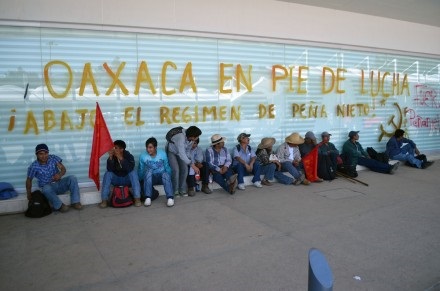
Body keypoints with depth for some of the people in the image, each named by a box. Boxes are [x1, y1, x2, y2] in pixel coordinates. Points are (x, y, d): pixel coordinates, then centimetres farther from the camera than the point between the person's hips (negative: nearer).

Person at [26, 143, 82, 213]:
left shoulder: (53, 158, -5)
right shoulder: (34, 166, -11)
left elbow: (63, 169, -6)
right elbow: (29, 180, 1)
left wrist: (60, 174, -29)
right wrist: (29, 193, -3)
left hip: (59, 184, 3)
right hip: (48, 187, -3)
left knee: (72, 178, -23)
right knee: (46, 189, -39)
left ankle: (75, 202, -21)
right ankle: (59, 206, -19)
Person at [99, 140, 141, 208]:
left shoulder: (129, 156, -15)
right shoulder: (112, 157, -9)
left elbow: (130, 169, -33)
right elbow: (110, 169, -24)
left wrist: (121, 158, -40)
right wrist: (110, 157, -35)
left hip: (127, 180, -2)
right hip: (116, 180, 2)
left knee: (133, 172, -29)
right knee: (107, 174, -23)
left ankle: (137, 198, -32)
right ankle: (104, 200, -23)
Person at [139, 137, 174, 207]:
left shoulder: (162, 153, -7)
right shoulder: (142, 156, -8)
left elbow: (167, 167, 0)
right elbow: (140, 171, 1)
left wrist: (169, 178, -8)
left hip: (161, 177, 0)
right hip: (150, 178, 0)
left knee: (165, 174, -35)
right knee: (148, 171, -33)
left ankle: (170, 197, -39)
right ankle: (148, 197, -35)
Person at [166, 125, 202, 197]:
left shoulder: (191, 139, -18)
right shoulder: (181, 137, -41)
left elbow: (187, 151, -1)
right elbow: (181, 154, -46)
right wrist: (192, 165, -50)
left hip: (181, 152, 6)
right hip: (171, 151, -6)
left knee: (184, 169, -6)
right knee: (176, 170, -19)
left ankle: (182, 190, 5)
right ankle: (175, 191, -4)